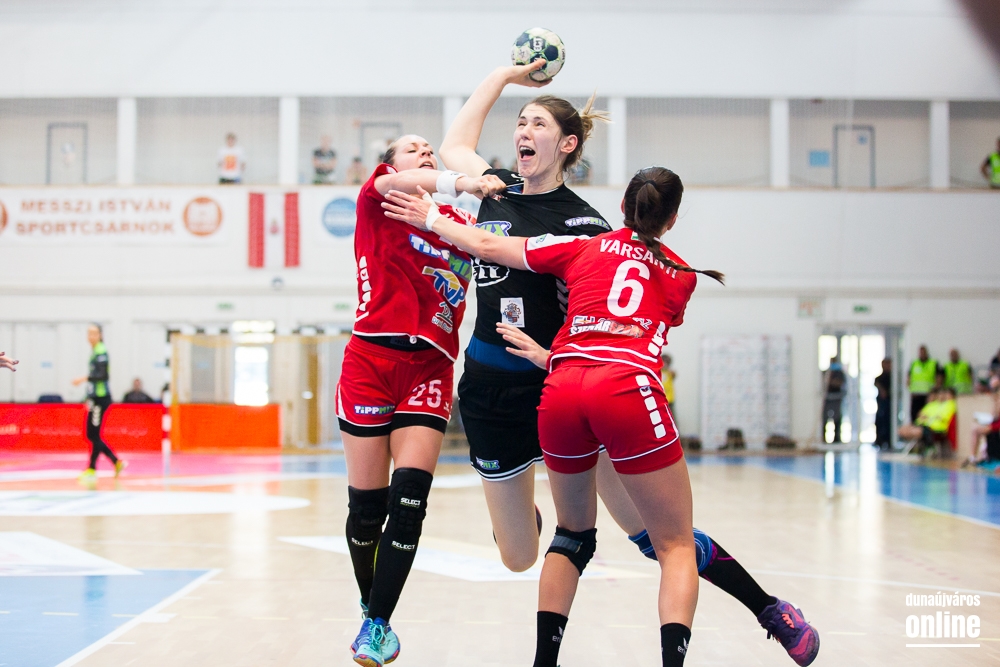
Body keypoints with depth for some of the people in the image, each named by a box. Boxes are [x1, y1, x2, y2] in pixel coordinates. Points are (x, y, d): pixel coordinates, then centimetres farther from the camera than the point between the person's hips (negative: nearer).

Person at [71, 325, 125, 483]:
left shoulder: (101, 352, -11)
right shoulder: (94, 351, 15)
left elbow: (104, 375, -21)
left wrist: (85, 378, -28)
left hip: (101, 398, -10)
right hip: (95, 397, 10)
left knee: (94, 435, -6)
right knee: (91, 435, 10)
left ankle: (92, 470, 0)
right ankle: (117, 462, 16)